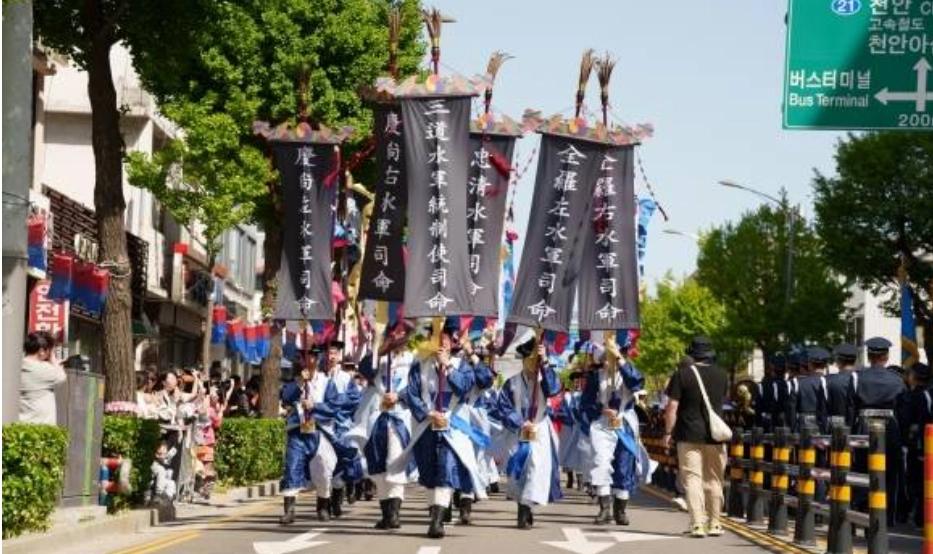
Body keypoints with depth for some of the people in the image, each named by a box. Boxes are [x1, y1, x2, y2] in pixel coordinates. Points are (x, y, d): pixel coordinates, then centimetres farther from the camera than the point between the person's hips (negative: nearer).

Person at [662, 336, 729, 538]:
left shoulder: (682, 374, -6)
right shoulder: (722, 376, 6)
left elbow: (672, 407, -9)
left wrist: (668, 432, -3)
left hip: (689, 435, -4)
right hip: (715, 435, 4)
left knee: (692, 479, -4)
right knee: (714, 480, 13)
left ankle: (697, 524, -12)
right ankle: (714, 524, 19)